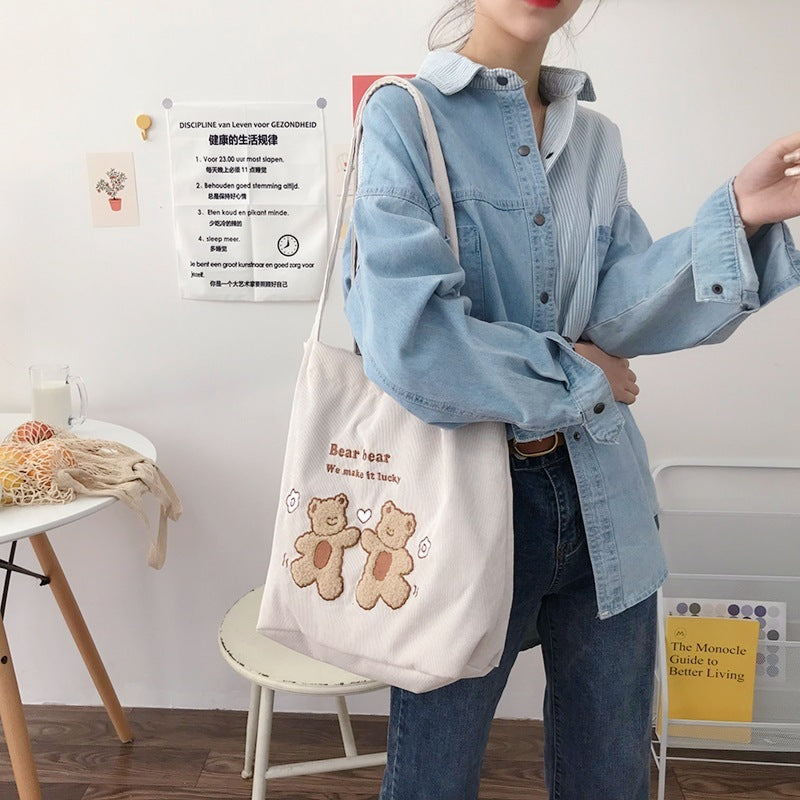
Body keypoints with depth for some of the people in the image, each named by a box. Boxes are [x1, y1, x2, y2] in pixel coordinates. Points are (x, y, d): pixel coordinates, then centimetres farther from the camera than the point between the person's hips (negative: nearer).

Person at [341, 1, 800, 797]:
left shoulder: (597, 139, 10)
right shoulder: (404, 117, -9)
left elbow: (612, 313, -2)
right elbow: (409, 341, -21)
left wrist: (735, 216, -14)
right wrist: (573, 378, -9)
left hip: (602, 498, 6)